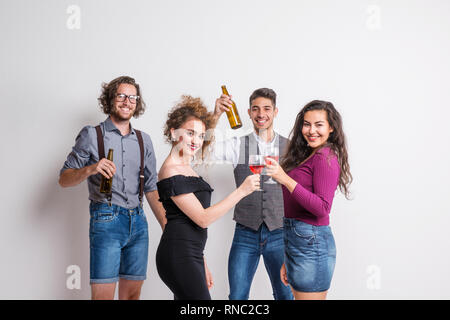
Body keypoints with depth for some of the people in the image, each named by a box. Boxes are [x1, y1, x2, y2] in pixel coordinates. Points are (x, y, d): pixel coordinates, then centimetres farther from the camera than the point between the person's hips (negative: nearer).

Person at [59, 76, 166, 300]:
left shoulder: (144, 140, 14)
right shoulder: (92, 135, 3)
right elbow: (64, 179, 1)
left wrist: (167, 227, 9)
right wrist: (90, 169, -19)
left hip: (138, 222, 4)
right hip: (106, 220, -4)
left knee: (132, 293, 5)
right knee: (102, 294, -9)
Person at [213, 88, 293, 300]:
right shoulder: (238, 146, 1)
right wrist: (215, 116, -22)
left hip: (279, 234, 0)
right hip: (245, 234, 0)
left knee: (285, 295, 11)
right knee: (237, 296, 6)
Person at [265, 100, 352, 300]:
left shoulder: (326, 157, -11)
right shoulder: (307, 156, 15)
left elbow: (322, 208, -21)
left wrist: (286, 180, -26)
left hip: (312, 242, -9)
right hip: (296, 240, 9)